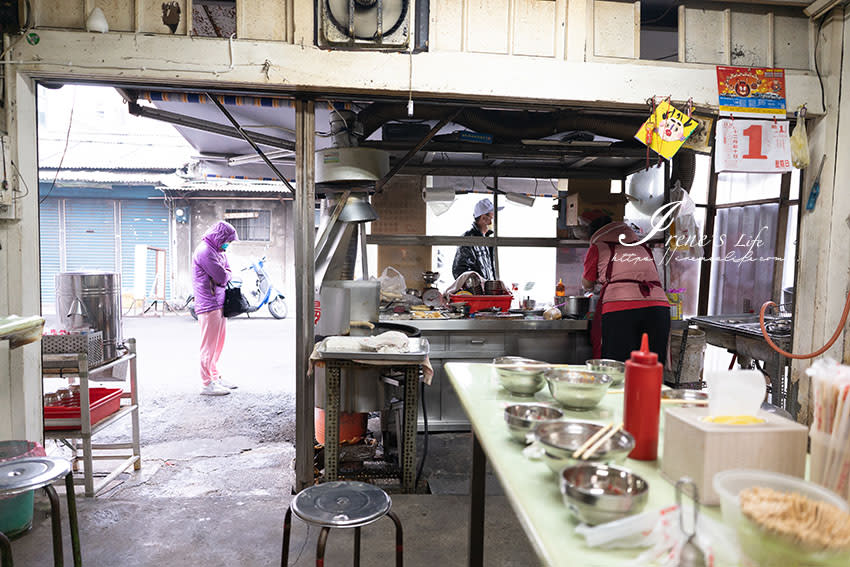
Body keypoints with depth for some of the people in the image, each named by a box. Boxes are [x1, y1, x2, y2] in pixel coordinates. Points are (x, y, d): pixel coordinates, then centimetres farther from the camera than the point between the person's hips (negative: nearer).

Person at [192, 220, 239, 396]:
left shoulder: (218, 251, 18)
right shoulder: (205, 251, -14)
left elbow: (228, 273, 15)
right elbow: (222, 277, -18)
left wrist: (224, 275, -5)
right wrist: (225, 275, 4)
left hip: (219, 303, 10)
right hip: (209, 304, -10)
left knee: (218, 342, 16)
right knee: (209, 344, -5)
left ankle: (215, 378, 27)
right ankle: (207, 384, 1)